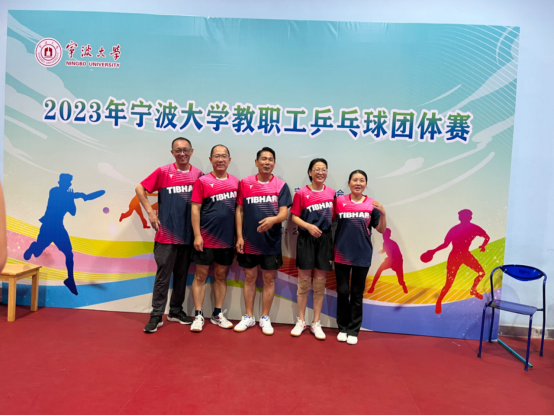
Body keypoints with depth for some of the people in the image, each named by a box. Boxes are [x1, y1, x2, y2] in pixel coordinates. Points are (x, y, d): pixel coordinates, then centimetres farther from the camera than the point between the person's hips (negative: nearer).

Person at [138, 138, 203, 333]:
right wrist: (150, 213, -7)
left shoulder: (198, 174, 3)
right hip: (166, 234, -3)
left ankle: (176, 310, 26)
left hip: (188, 234, 3)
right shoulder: (163, 172, -4)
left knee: (182, 274, 13)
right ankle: (156, 314, 10)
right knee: (163, 275, 1)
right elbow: (140, 189, 0)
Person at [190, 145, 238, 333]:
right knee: (201, 276, 5)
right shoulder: (203, 181, -4)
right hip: (206, 239, -3)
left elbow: (238, 209, 10)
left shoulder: (235, 182, 5)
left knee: (221, 276, 12)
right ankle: (198, 315, 16)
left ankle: (218, 314, 25)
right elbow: (195, 208, -6)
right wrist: (197, 235, -12)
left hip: (227, 239, 4)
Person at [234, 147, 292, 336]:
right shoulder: (245, 183, 0)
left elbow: (284, 213, -8)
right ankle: (248, 317, 24)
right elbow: (239, 210, 3)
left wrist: (273, 219, -31)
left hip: (272, 241, 0)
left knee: (269, 279, 7)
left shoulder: (281, 185, -2)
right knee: (250, 278, 11)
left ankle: (265, 318, 22)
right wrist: (239, 236, -2)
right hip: (249, 241, 1)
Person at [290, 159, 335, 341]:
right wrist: (308, 226, -18)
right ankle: (301, 321, 20)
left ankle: (316, 323, 19)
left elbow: (333, 215, 13)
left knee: (320, 283, 8)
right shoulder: (301, 193, -4)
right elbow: (294, 217, -3)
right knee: (304, 282, 5)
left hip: (325, 239, 3)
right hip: (306, 240, -2)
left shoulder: (331, 192, 5)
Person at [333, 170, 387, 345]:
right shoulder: (340, 201, -3)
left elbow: (381, 230, 0)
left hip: (362, 255, 0)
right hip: (342, 254, 0)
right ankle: (342, 327, 25)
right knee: (342, 291, 9)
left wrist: (383, 213, -15)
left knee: (357, 293, 10)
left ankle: (353, 330, 22)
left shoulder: (372, 204, -1)